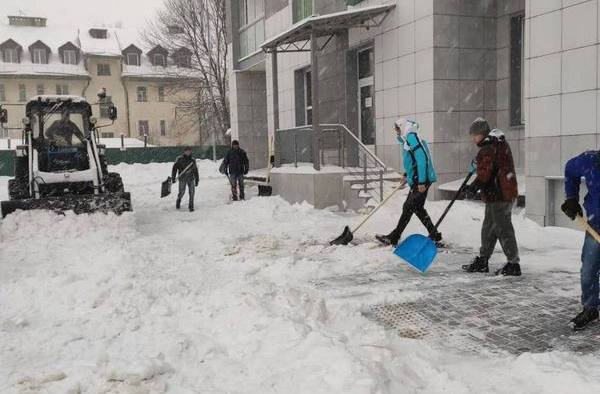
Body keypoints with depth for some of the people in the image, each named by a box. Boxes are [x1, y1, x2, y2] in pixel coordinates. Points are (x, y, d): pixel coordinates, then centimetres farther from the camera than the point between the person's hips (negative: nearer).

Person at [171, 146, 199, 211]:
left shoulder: (192, 160, 9)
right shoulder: (179, 159, -2)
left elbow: (195, 170, 15)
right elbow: (175, 168, 1)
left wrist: (196, 179, 14)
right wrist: (173, 177, -3)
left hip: (190, 178, 3)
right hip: (182, 178, -2)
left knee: (192, 192, -8)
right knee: (182, 192, -1)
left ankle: (191, 206, 1)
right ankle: (178, 201, 31)